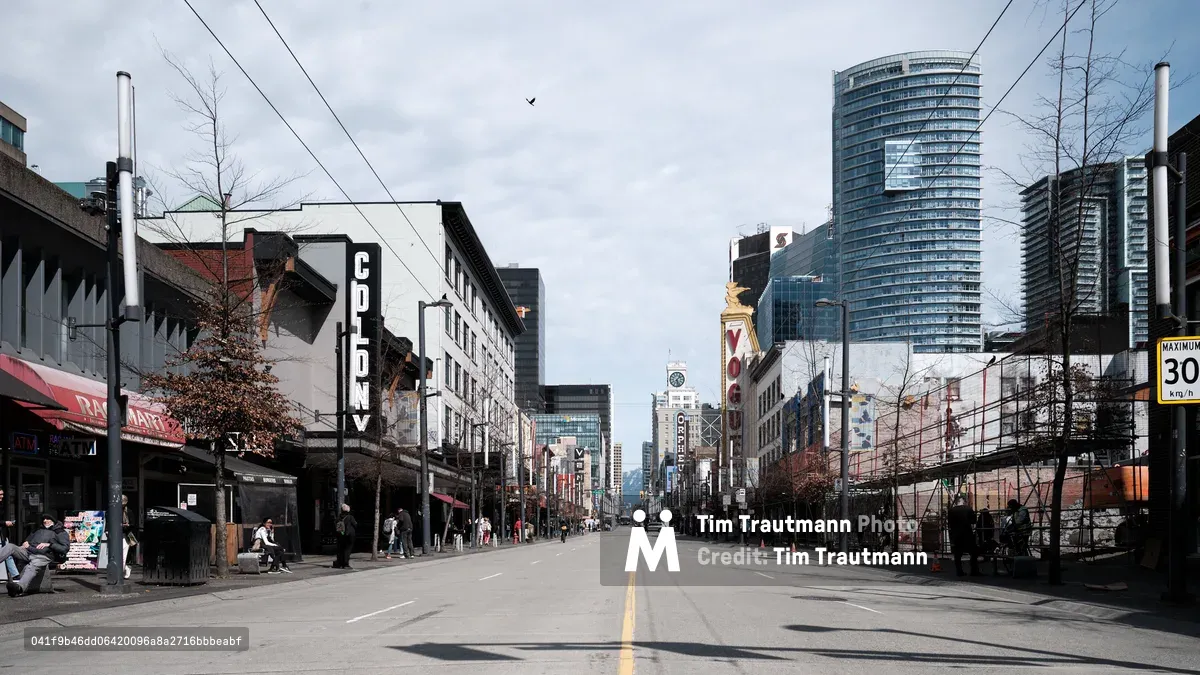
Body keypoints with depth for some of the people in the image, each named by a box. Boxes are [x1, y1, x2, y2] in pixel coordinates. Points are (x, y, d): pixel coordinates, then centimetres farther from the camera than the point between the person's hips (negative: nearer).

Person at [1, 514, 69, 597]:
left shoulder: (61, 533, 19)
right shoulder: (38, 531, 36)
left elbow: (65, 548, 4)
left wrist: (49, 545, -6)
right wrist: (25, 543, 14)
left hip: (43, 556, -5)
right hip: (27, 552, 5)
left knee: (32, 567, -38)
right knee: (10, 547, -21)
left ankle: (20, 587, -65)